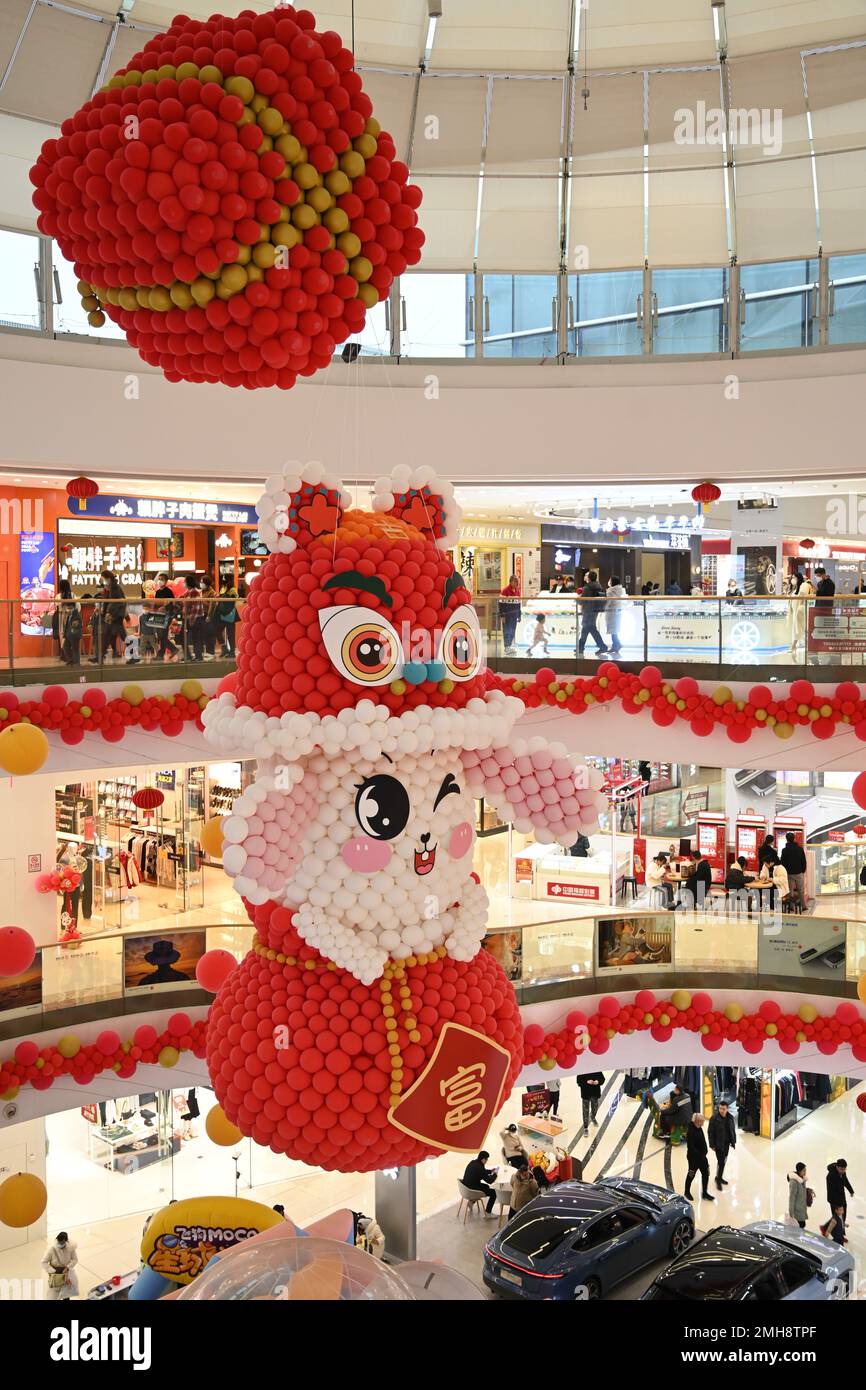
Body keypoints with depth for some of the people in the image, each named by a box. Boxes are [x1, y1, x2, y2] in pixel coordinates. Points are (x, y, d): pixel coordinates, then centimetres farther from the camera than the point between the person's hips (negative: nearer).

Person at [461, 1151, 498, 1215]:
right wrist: (495, 1174, 1)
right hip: (472, 1189, -9)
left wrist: (490, 1171, 16)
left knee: (486, 1186, 30)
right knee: (494, 1192, 0)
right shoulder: (479, 1167, -25)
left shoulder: (473, 1162, 1)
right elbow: (489, 1181, -16)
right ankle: (488, 1212, 4)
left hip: (466, 1186, 9)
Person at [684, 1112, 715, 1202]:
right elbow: (691, 1147, -28)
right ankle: (687, 1191, 30)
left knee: (706, 1173, 11)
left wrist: (705, 1150, 5)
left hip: (701, 1156, 8)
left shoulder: (699, 1128, 1)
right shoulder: (690, 1131, -26)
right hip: (693, 1157, -8)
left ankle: (704, 1192, 26)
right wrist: (699, 1155, -25)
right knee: (691, 1174, 10)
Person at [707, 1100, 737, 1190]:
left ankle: (720, 1177, 32)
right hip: (718, 1144, -5)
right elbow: (710, 1132, -12)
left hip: (726, 1144, 5)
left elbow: (733, 1130, 9)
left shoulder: (730, 1117, -2)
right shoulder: (714, 1118, -17)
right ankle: (718, 1179, 9)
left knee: (724, 1161, 15)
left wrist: (733, 1142, 8)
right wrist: (712, 1145, -12)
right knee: (720, 1161, -6)